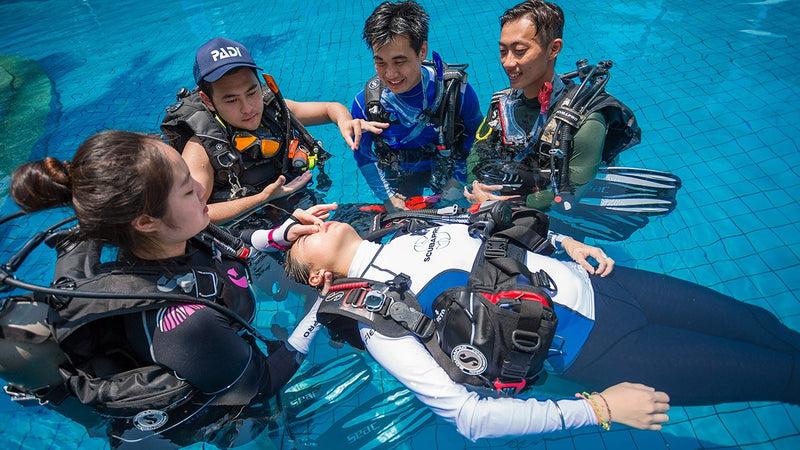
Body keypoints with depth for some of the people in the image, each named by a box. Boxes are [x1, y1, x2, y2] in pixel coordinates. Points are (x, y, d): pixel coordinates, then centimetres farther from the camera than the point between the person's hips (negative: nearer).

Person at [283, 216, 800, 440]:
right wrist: (598, 408, -18)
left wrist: (565, 241, 4)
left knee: (755, 322, 15)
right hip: (589, 346, -5)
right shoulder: (376, 321, -15)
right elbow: (467, 415, -17)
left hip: (589, 280, 6)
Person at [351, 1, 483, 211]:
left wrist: (456, 185, -15)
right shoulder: (365, 102, -24)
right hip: (398, 176, 0)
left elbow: (476, 141, -10)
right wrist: (389, 197, -12)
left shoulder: (456, 89, -26)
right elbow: (363, 155, -8)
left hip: (447, 168, 0)